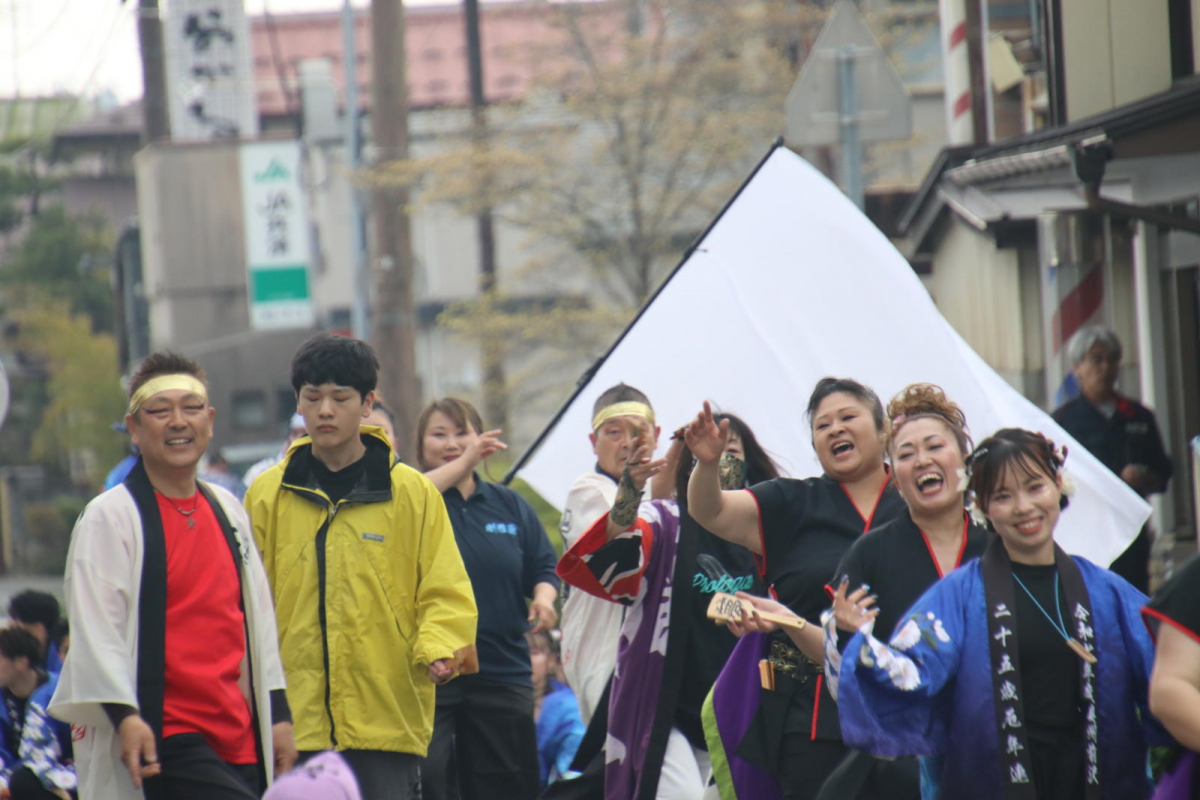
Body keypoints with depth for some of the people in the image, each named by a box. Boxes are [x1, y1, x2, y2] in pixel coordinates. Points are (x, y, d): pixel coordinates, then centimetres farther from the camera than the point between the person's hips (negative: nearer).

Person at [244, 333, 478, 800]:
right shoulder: (267, 496, 8)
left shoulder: (411, 492, 4)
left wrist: (438, 648, -14)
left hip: (389, 720, -1)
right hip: (296, 722, 1)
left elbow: (445, 591, 5)